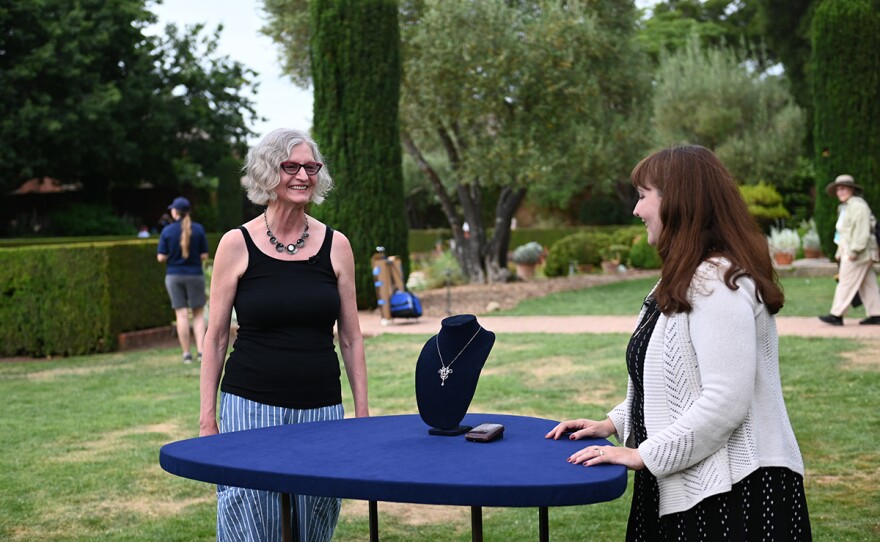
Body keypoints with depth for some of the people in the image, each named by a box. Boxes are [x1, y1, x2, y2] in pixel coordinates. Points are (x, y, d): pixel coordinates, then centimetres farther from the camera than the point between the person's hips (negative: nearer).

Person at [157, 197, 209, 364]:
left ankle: (187, 354, 5)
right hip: (195, 274, 0)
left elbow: (161, 258, -5)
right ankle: (201, 350, -2)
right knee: (198, 314, 10)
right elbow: (204, 256, -3)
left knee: (181, 315, 4)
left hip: (174, 276, 0)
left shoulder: (167, 231, -5)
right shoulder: (198, 229, -4)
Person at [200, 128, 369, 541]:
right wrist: (207, 417, -1)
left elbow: (350, 338, 9)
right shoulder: (236, 244, -2)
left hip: (321, 409, 2)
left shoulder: (336, 246, 4)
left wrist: (362, 411, 6)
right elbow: (216, 337, 2)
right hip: (250, 407, -2)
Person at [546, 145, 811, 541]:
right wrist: (614, 423, 11)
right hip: (687, 488, 10)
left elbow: (726, 401, -26)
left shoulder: (717, 281, -19)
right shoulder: (686, 280, 14)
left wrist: (643, 455, -20)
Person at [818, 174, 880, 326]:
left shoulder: (858, 206, -12)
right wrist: (840, 252, 21)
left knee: (846, 283, -9)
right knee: (868, 285, 9)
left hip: (858, 253, -10)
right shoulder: (844, 208, 20)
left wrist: (854, 251, -23)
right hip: (849, 252, 10)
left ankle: (837, 315, -9)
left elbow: (862, 231, -20)